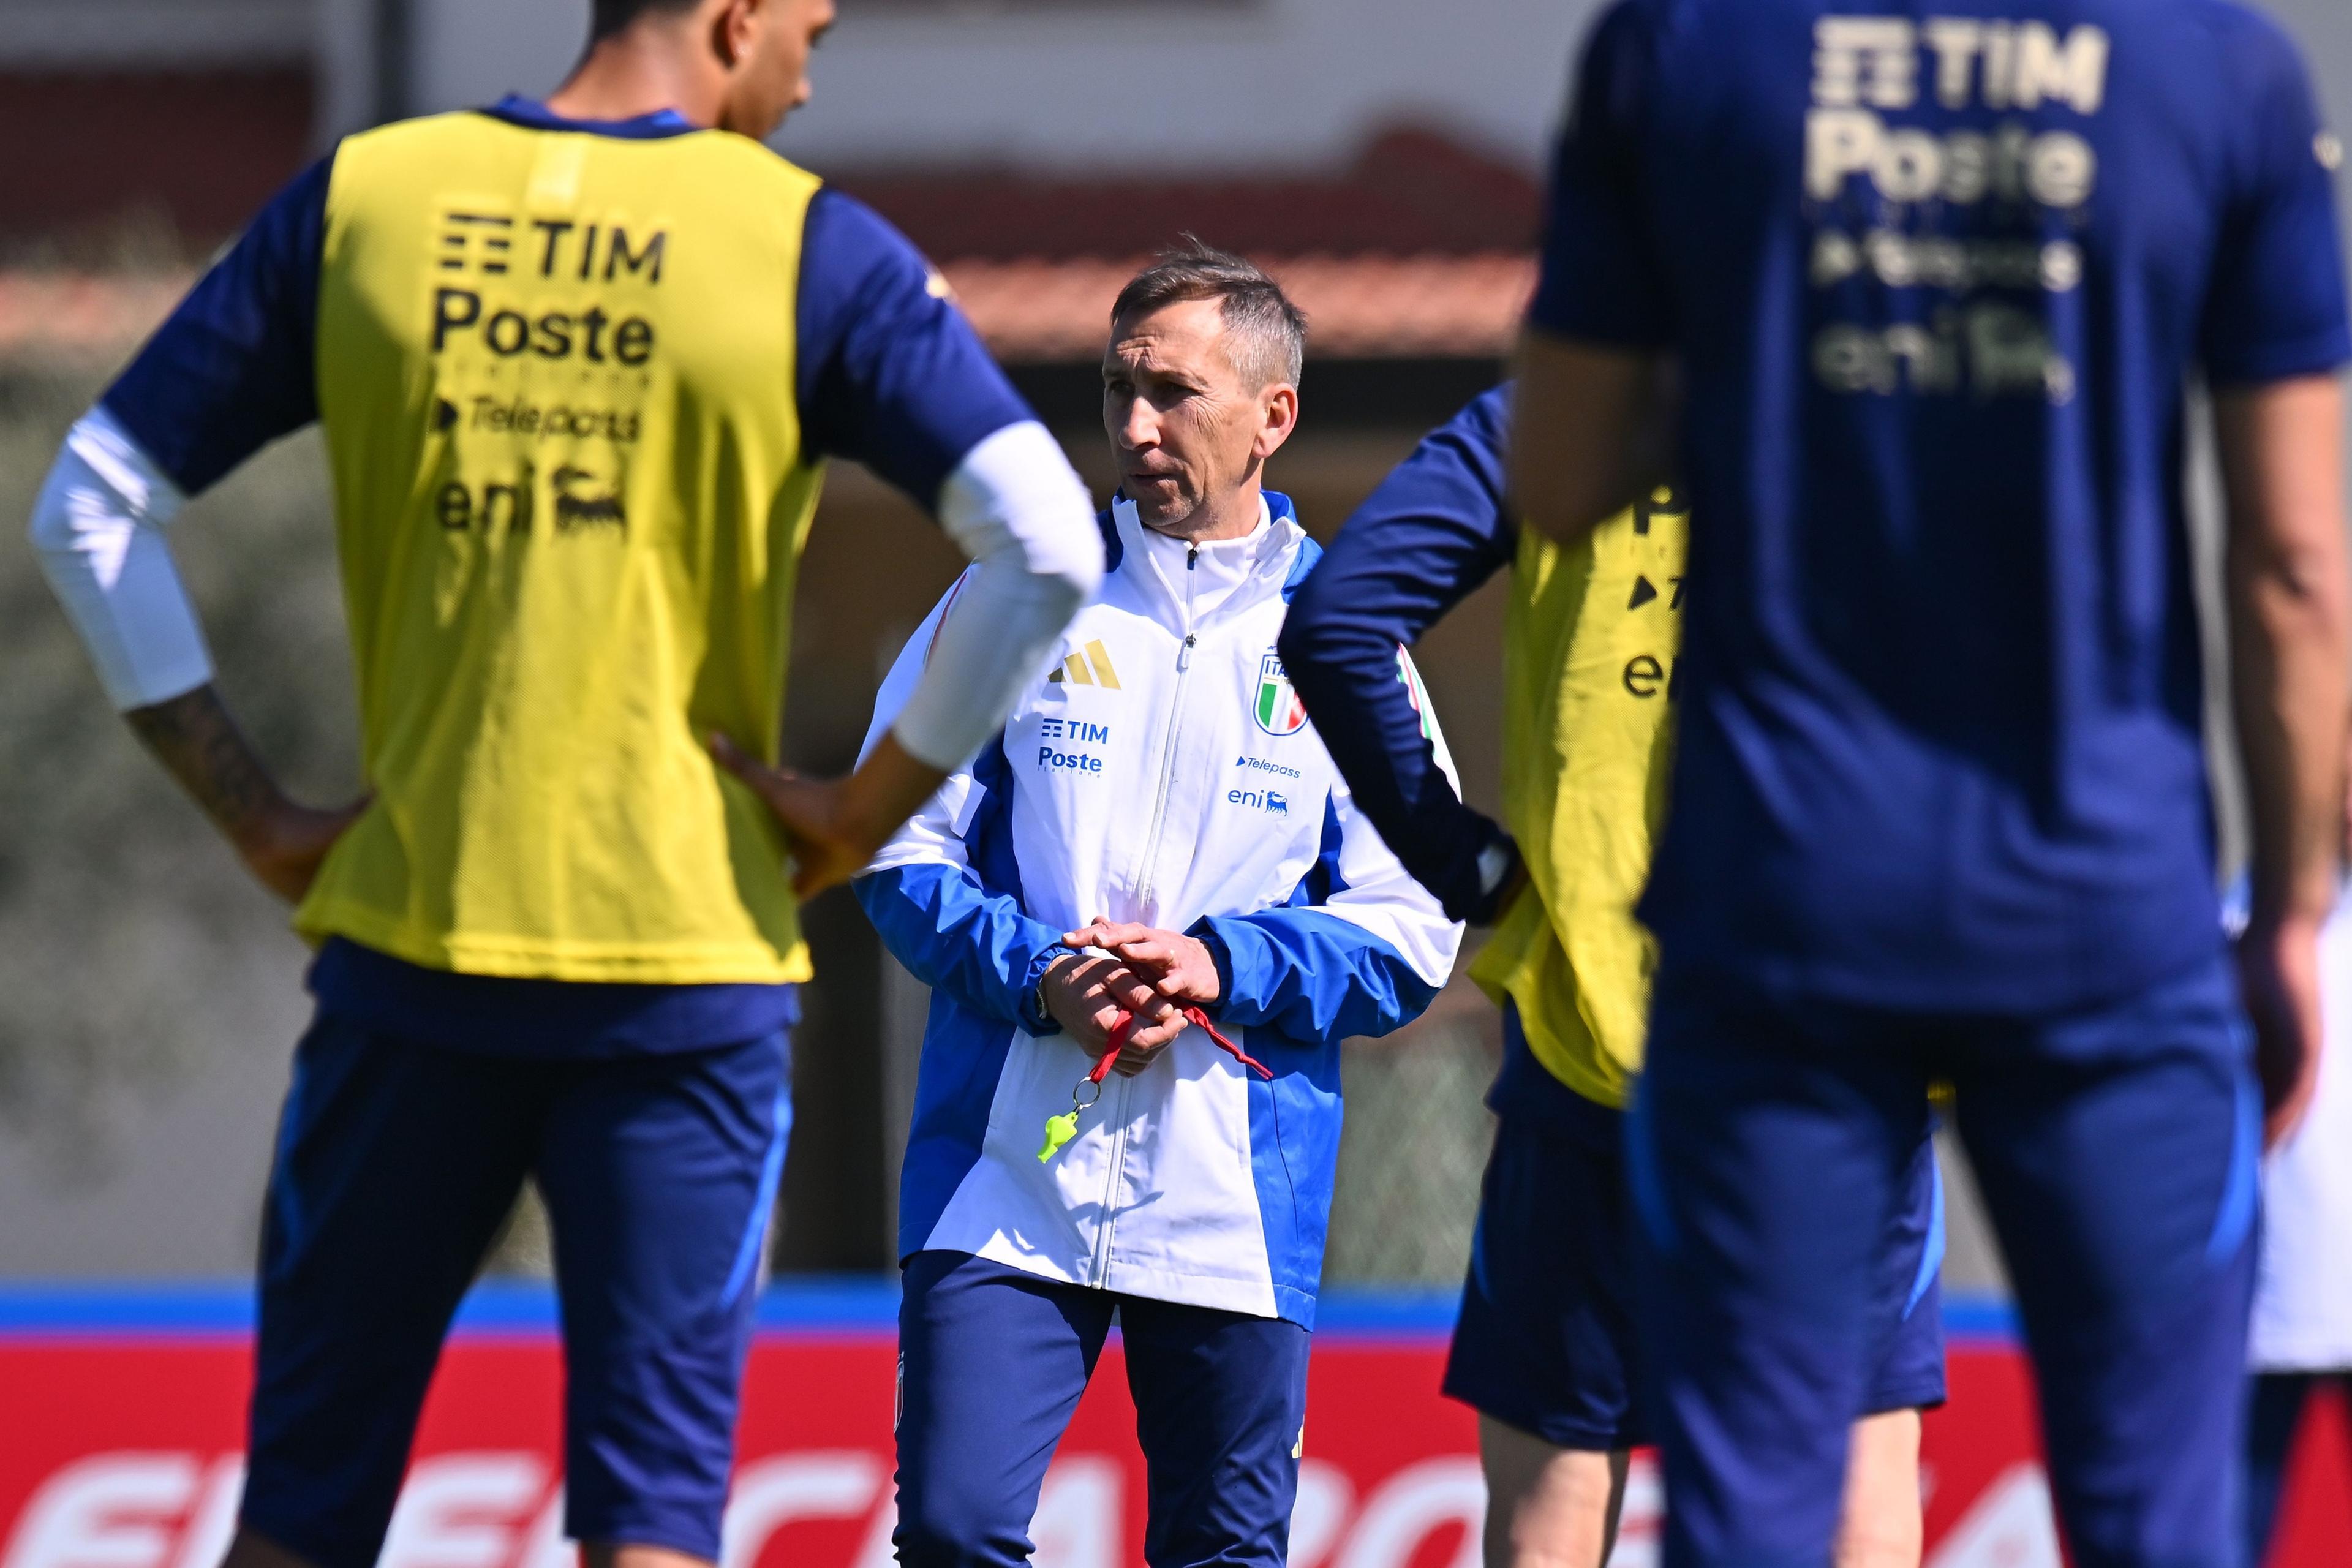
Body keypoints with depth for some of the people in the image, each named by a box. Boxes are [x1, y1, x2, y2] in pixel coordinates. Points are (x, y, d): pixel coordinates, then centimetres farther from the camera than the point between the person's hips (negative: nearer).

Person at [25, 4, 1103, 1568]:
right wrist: (875, 803, -2)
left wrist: (254, 810, 7)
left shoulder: (359, 204, 4)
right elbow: (1046, 545, -13)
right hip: (684, 965, -2)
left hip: (407, 945, 2)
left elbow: (91, 511, 5)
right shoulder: (809, 248, -4)